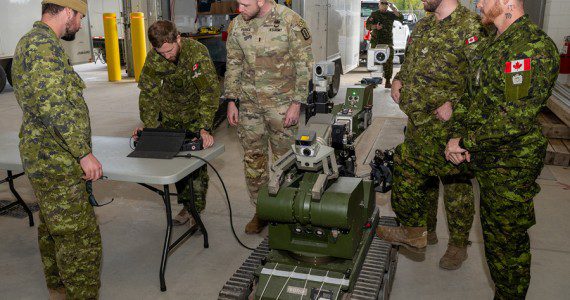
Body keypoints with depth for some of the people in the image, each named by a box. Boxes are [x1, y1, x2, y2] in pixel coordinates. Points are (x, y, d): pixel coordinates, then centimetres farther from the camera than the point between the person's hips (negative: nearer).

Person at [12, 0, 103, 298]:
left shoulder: (29, 41, 16)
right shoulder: (45, 44, -18)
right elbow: (52, 104, -27)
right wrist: (84, 153, -23)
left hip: (42, 158, 11)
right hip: (57, 162, -11)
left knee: (52, 225, 22)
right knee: (79, 237, -5)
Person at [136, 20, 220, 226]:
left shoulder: (197, 52, -28)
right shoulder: (153, 57, -15)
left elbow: (210, 91, -33)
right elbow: (148, 91, -8)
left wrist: (205, 128, -40)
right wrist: (148, 124, -19)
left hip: (197, 112, -4)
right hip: (171, 114, 4)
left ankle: (197, 209, 9)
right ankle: (187, 205, 20)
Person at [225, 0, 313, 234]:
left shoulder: (290, 21, -11)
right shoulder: (237, 25, 4)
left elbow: (304, 64, -8)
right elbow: (233, 64, 11)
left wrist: (296, 103, -12)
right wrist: (231, 101, 6)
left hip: (281, 103, -4)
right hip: (249, 103, 4)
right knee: (253, 158, 9)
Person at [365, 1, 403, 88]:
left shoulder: (391, 14, 12)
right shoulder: (374, 14, 9)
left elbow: (401, 18, -3)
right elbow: (367, 25, -2)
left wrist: (394, 8, -10)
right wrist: (375, 26, -22)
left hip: (388, 42, 1)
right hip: (376, 42, -1)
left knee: (389, 62, -3)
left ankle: (388, 81, 2)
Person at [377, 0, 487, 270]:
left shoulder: (469, 26, -14)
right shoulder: (423, 25, 12)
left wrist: (456, 105, -23)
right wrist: (398, 80, 8)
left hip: (449, 127, -8)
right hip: (417, 124, 8)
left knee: (455, 185, 7)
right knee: (414, 177, 18)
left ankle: (458, 245, 26)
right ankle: (423, 230, 38)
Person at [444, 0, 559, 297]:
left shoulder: (533, 46, -21)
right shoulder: (495, 44, 11)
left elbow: (514, 119, -26)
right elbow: (477, 98, 15)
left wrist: (465, 141, -17)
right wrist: (460, 134, 0)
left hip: (512, 165, -9)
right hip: (490, 161, 10)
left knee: (507, 240, 5)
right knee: (493, 232, 21)